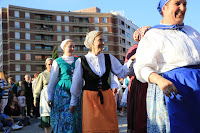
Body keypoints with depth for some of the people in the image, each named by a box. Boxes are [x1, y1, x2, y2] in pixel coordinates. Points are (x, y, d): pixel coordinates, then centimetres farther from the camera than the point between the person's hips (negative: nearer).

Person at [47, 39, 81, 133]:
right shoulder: (57, 62, 3)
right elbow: (52, 81, 7)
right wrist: (50, 97, 5)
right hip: (63, 93, -3)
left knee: (77, 119, 2)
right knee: (65, 119, -5)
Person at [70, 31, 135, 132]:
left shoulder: (109, 58, 3)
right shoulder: (81, 61, -5)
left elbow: (122, 72, 6)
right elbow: (76, 84, 5)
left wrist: (131, 61, -12)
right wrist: (73, 103, 14)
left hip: (107, 97, 3)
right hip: (90, 97, -3)